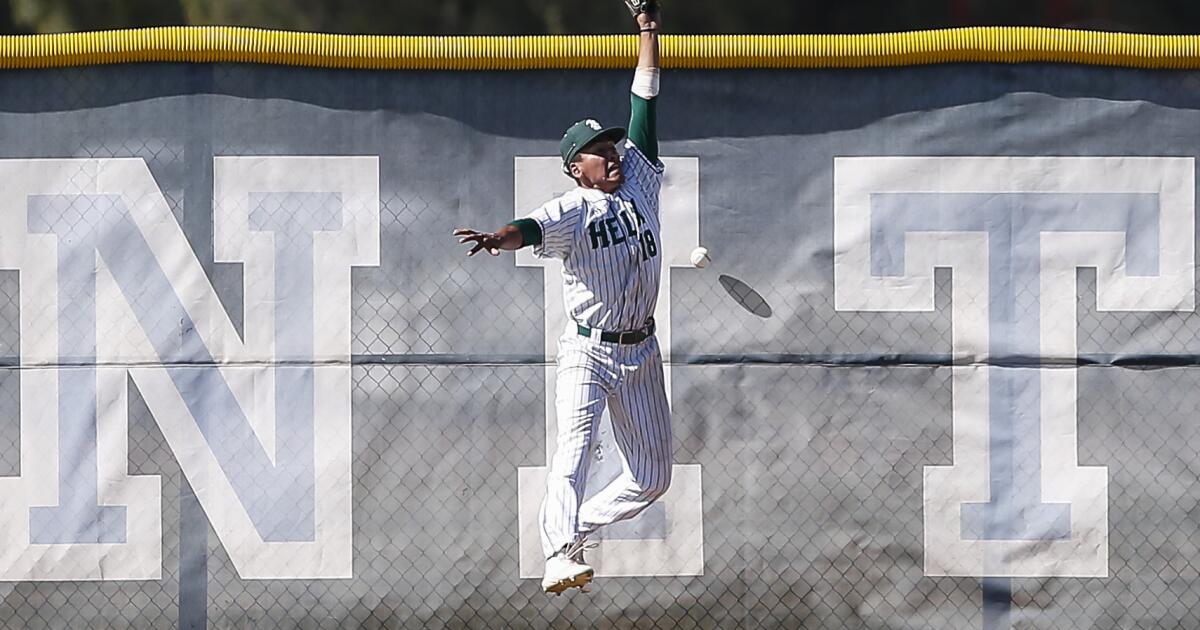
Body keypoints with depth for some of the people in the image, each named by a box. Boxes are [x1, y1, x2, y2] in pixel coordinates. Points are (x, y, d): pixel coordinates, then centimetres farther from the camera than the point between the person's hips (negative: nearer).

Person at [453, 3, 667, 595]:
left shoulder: (639, 181, 5)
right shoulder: (571, 211, -11)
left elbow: (645, 103, 8)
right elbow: (534, 228, -32)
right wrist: (498, 239, -54)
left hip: (640, 352, 6)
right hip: (587, 351, -6)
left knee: (652, 476, 6)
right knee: (575, 444, -24)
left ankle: (578, 529, 22)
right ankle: (560, 554, -37)